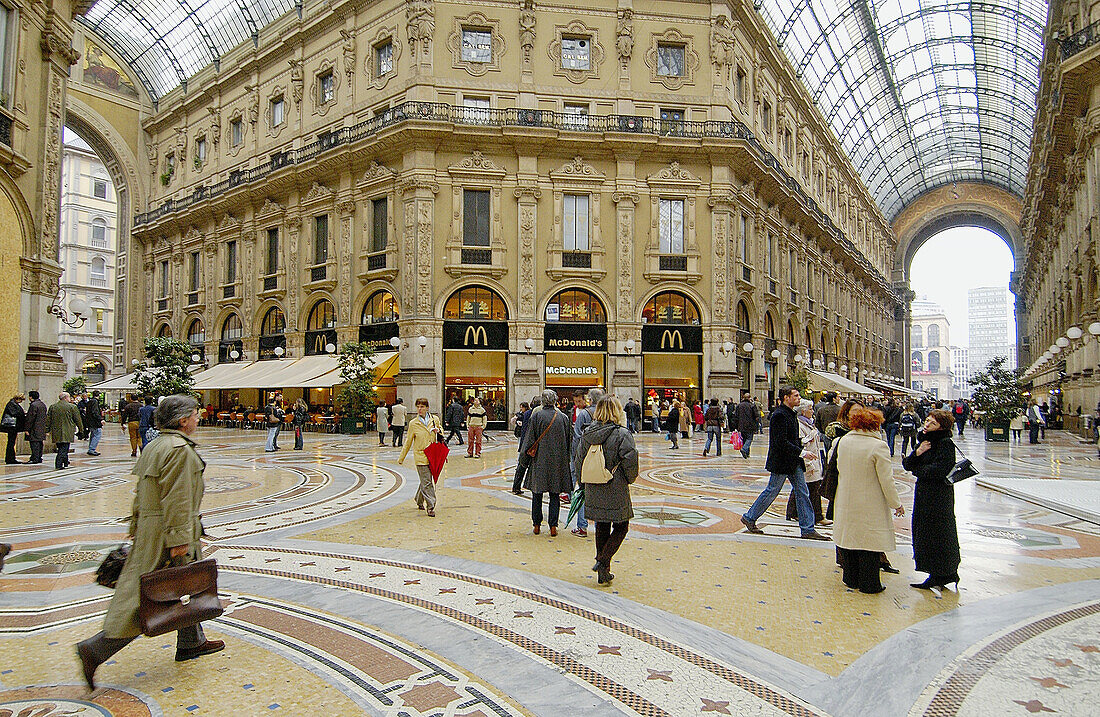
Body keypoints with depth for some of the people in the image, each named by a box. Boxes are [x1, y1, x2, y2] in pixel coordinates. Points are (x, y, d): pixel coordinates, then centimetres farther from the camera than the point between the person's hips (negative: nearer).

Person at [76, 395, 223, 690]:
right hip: (166, 532, -10)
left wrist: (136, 529, 22)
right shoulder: (180, 450, -19)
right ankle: (95, 649, 2)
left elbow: (141, 493, 17)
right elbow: (177, 499, -23)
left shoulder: (156, 446, 13)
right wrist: (179, 539, -22)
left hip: (150, 525, 10)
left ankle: (191, 643, 29)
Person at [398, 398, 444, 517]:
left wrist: (438, 431, -4)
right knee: (426, 481, -8)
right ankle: (430, 507, -2)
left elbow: (441, 433, 20)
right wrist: (401, 458, 8)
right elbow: (408, 442, 5)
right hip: (420, 456, -3)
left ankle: (419, 500, 36)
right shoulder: (413, 423, -3)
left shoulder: (435, 419, 3)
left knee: (426, 480, 13)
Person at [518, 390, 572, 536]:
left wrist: (524, 455, 6)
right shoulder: (563, 418, 0)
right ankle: (553, 526, 5)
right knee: (555, 495, 7)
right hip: (558, 461, 1)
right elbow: (568, 441, 6)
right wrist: (565, 458, 18)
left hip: (539, 460, -1)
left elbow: (530, 438, -5)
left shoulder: (536, 416, -7)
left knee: (537, 494, 9)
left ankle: (537, 525, 13)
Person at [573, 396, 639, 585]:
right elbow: (630, 463, -17)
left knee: (601, 528, 17)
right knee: (621, 527, 11)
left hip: (593, 492, 5)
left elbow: (578, 463, 6)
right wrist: (629, 480, 2)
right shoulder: (622, 435, -14)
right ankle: (603, 562, -4)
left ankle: (603, 571, 23)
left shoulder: (586, 434, 0)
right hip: (616, 492, -5)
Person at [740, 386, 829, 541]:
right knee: (772, 491, 1)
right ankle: (749, 518, 17)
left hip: (794, 461, 9)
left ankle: (807, 529, 11)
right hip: (781, 462, -9)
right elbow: (781, 442, -24)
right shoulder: (779, 415, -18)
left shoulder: (791, 414, 13)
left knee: (802, 493, 6)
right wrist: (801, 452, -22)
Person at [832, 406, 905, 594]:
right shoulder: (878, 446, -16)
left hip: (846, 503, 5)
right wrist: (896, 504, -2)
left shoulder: (843, 441, 1)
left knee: (850, 537, 15)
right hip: (870, 506, -5)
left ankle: (851, 579, 27)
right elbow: (887, 481, -13)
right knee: (870, 542, 5)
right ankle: (869, 584, 13)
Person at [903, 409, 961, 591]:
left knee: (937, 534, 0)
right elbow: (907, 464, 7)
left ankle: (942, 576, 13)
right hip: (922, 492, 8)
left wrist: (918, 470, -8)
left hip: (939, 495, -8)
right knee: (923, 533, 11)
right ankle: (936, 575, 21)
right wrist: (917, 453, -12)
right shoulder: (924, 440, 11)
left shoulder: (946, 444, -13)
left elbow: (940, 470, -23)